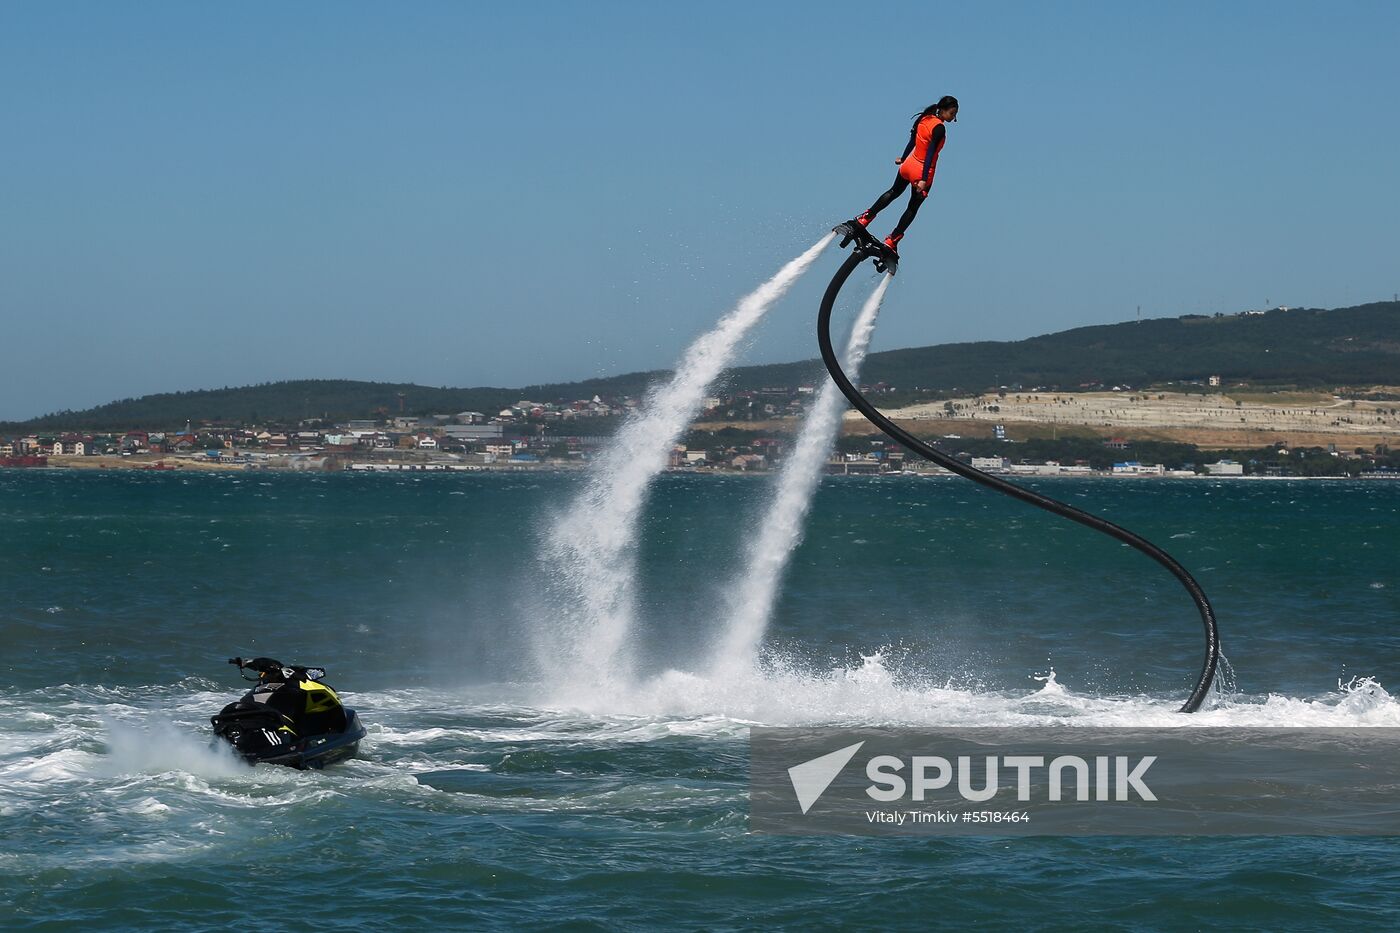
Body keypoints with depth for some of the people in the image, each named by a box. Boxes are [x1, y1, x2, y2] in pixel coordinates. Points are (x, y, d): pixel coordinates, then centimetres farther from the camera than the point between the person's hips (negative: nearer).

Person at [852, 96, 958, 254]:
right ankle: (891, 241, 15)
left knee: (893, 192, 31)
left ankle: (865, 218, 33)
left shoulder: (924, 119, 1)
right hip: (922, 171, -7)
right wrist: (923, 180, -28)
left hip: (909, 164, 7)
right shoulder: (940, 128, -22)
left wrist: (903, 159, 29)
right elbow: (930, 154, -26)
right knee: (912, 208, 12)